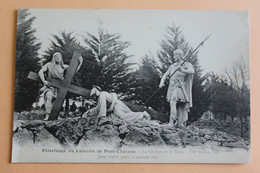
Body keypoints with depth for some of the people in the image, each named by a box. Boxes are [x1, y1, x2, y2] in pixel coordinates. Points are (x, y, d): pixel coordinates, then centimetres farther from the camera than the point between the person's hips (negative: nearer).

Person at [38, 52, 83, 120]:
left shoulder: (64, 67, 10)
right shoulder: (49, 65, 5)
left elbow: (75, 70, 7)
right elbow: (40, 72, -5)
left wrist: (80, 63, -8)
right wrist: (44, 81, -21)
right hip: (50, 86, -3)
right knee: (49, 97, -30)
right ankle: (47, 116, -31)